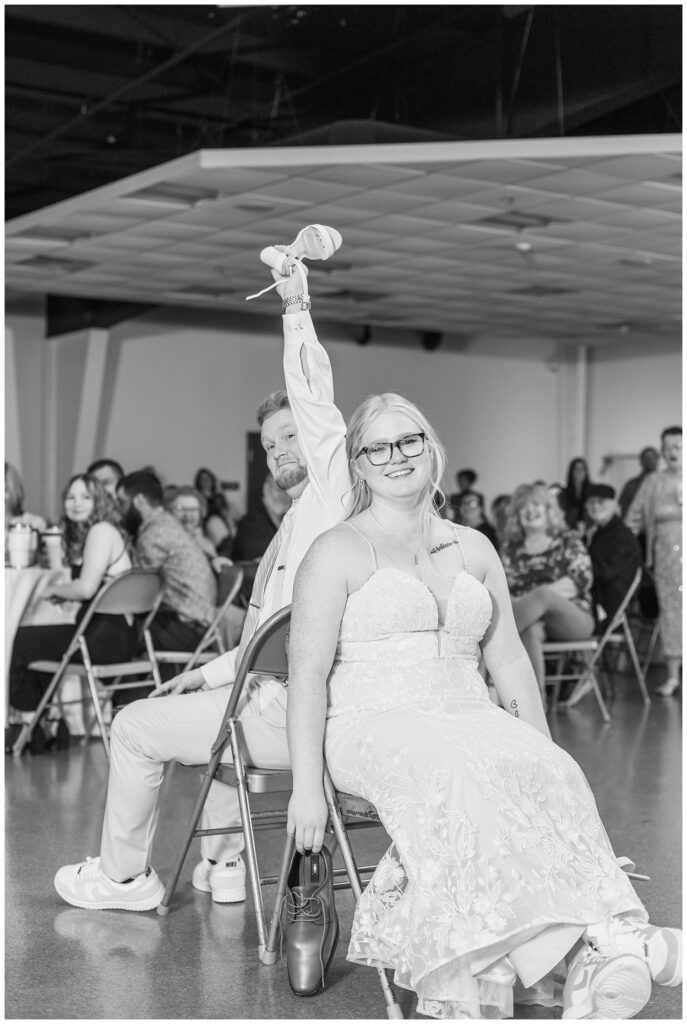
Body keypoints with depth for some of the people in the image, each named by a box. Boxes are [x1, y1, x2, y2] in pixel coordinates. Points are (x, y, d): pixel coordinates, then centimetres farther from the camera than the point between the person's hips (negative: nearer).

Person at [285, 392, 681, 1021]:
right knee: (458, 774, -36)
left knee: (547, 774, -28)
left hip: (472, 722, 4)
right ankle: (594, 943, -44)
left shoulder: (472, 549, 19)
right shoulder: (339, 552, 5)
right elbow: (307, 673, -3)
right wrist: (306, 786, -12)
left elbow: (510, 662, 19)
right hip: (373, 727, -4)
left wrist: (544, 748, 7)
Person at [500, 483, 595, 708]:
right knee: (530, 631, -38)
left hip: (572, 619, -2)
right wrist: (519, 605, -19)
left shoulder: (568, 541, 9)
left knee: (542, 595, -37)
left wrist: (536, 595, -19)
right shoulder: (511, 549, 15)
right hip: (531, 619, 2)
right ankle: (537, 699, -46)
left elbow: (581, 579, -7)